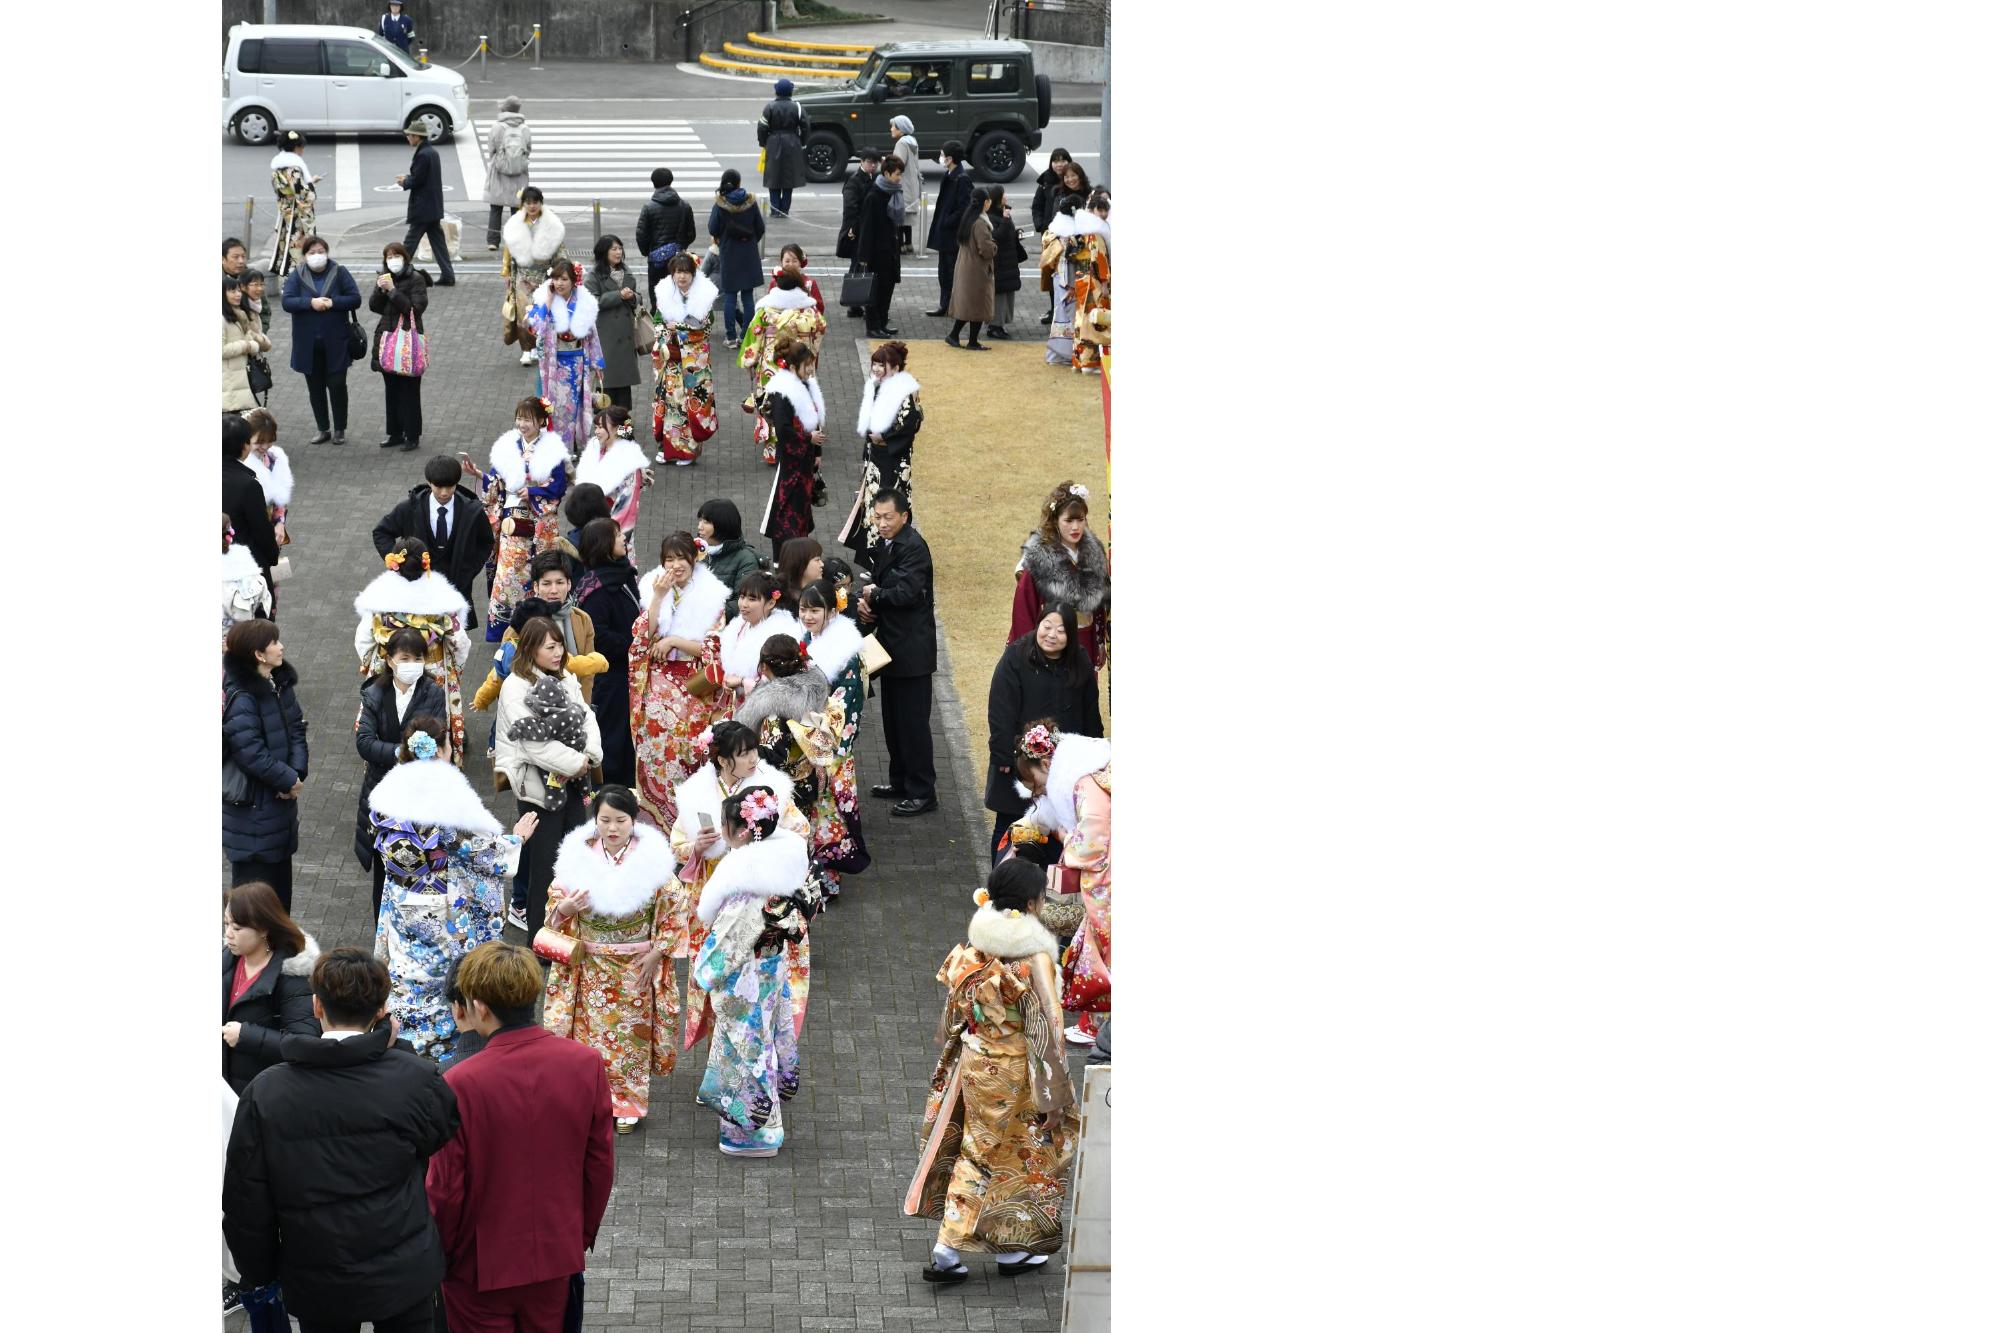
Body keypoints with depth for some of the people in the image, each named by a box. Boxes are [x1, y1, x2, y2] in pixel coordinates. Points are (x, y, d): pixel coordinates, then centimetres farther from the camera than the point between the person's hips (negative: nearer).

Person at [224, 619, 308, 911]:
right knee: (254, 879, 0)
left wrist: (298, 772, -9)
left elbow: (296, 728, 7)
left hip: (280, 800, 9)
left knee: (280, 875, 19)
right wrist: (289, 780, -15)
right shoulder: (240, 698, -23)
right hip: (252, 807, -9)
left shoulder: (281, 684, 4)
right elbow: (250, 753, -26)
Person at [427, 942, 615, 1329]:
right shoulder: (586, 1065, -13)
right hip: (556, 1255, 3)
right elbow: (600, 1167, -2)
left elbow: (445, 1190, -16)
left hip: (479, 1267, -3)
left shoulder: (460, 1084, -25)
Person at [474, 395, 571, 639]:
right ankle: (500, 624, 5)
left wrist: (532, 493, -19)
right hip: (511, 521, 2)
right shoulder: (506, 447, 4)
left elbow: (559, 486, -9)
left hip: (540, 524, -2)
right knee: (507, 570, -1)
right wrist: (478, 474, -12)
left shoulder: (552, 451, -5)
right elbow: (494, 484, 5)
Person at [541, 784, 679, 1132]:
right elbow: (555, 904, 5)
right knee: (590, 1033, 5)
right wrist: (566, 908, -18)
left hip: (636, 968, -1)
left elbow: (671, 912, -1)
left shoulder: (652, 858, -8)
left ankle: (628, 1105, 19)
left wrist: (656, 954, -7)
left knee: (632, 1035, 7)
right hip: (590, 967, 1)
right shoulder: (578, 856, -4)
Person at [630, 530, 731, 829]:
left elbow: (713, 649, -5)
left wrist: (673, 641, -14)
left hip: (694, 689, -2)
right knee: (657, 751, -4)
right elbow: (643, 637, -5)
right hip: (659, 688, 2)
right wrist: (659, 598, -14)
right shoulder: (653, 589, 5)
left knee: (688, 754, -4)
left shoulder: (710, 597, -2)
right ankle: (657, 821, 8)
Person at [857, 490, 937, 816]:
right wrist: (866, 602, -5)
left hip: (912, 648, -9)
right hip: (891, 643, 9)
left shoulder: (913, 547, -17)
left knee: (913, 721, -5)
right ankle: (901, 781, 30)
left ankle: (922, 792, 1)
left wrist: (874, 595, -11)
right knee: (893, 719, 18)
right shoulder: (883, 545, 11)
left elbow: (906, 592, -27)